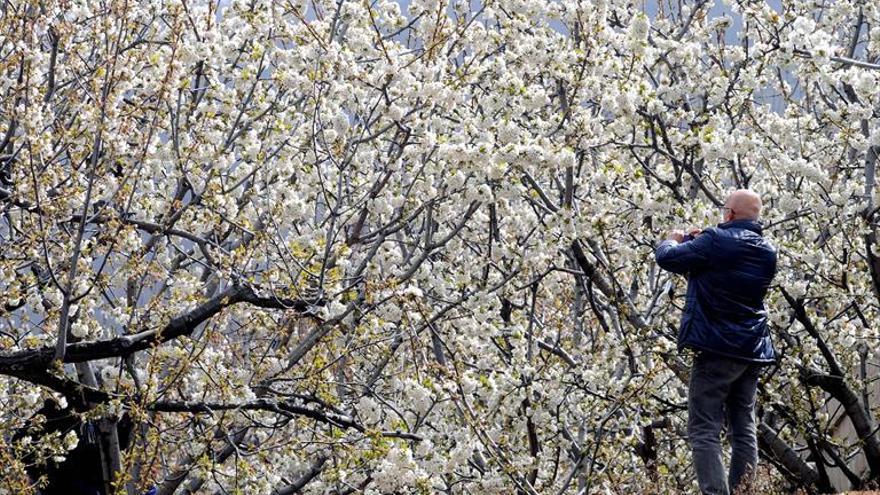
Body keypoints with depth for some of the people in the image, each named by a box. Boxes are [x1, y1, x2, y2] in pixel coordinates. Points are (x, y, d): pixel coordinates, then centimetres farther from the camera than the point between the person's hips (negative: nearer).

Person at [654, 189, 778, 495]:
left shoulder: (716, 241, -12)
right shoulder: (767, 251, 9)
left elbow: (666, 258, -6)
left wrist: (672, 240, 15)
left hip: (717, 347, -7)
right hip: (753, 352, 7)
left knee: (704, 432, -7)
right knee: (744, 430, 11)